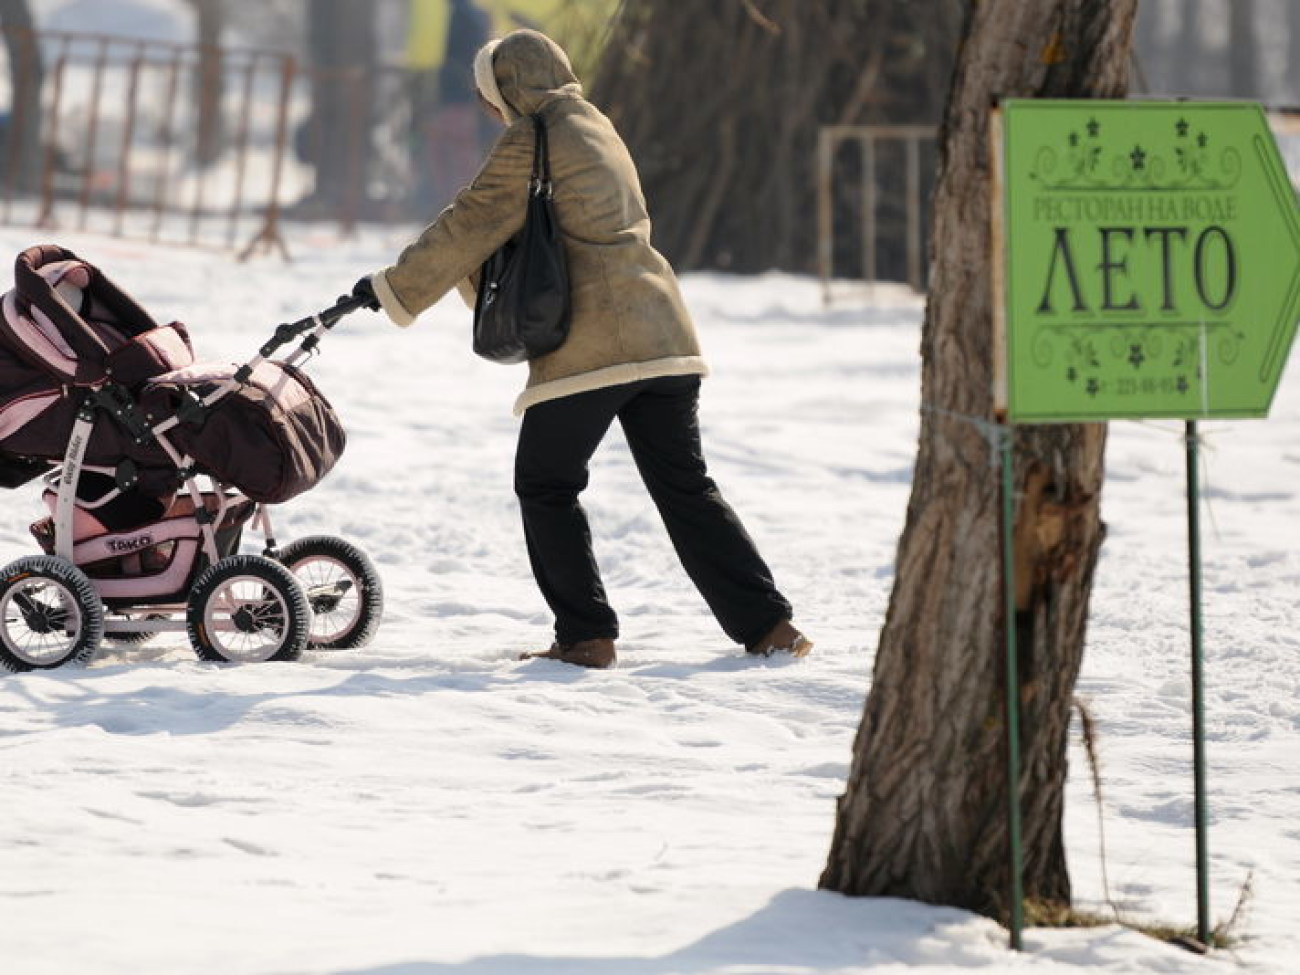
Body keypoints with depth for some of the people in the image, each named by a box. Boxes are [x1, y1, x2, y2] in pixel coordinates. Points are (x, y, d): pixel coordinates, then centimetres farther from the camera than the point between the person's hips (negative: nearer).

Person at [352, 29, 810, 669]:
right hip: (661, 338, 8)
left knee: (546, 488, 6)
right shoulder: (597, 129, 22)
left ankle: (586, 635, 2)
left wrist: (394, 290, 2)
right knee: (685, 488, 12)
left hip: (588, 347, -8)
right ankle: (768, 626, 7)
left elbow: (470, 225, -4)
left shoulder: (532, 141, -5)